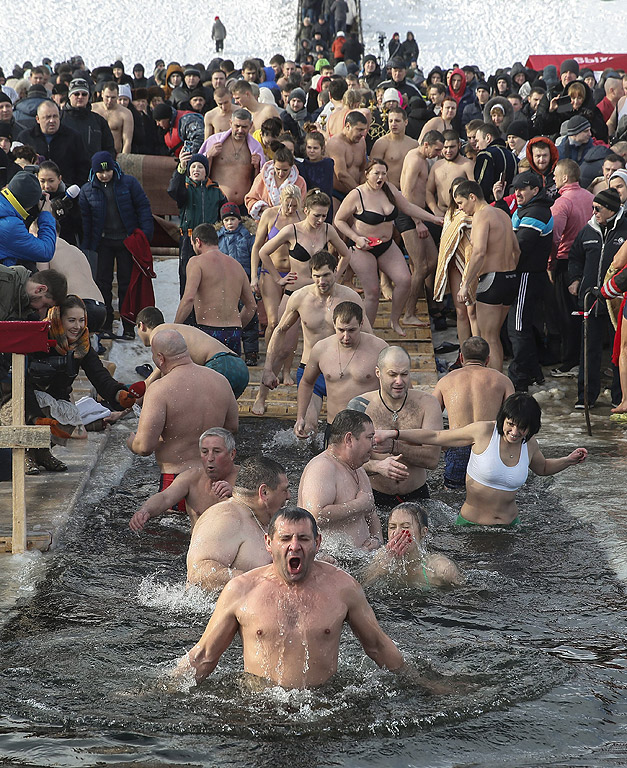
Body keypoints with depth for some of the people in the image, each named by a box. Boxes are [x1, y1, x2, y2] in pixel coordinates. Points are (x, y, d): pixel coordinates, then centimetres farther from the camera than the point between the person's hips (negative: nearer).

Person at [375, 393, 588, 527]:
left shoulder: (529, 444, 2)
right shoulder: (483, 432, -12)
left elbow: (542, 468, 27)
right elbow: (435, 437, -6)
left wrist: (568, 461, 10)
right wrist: (395, 434, -14)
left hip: (508, 524, 4)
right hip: (470, 525, -4)